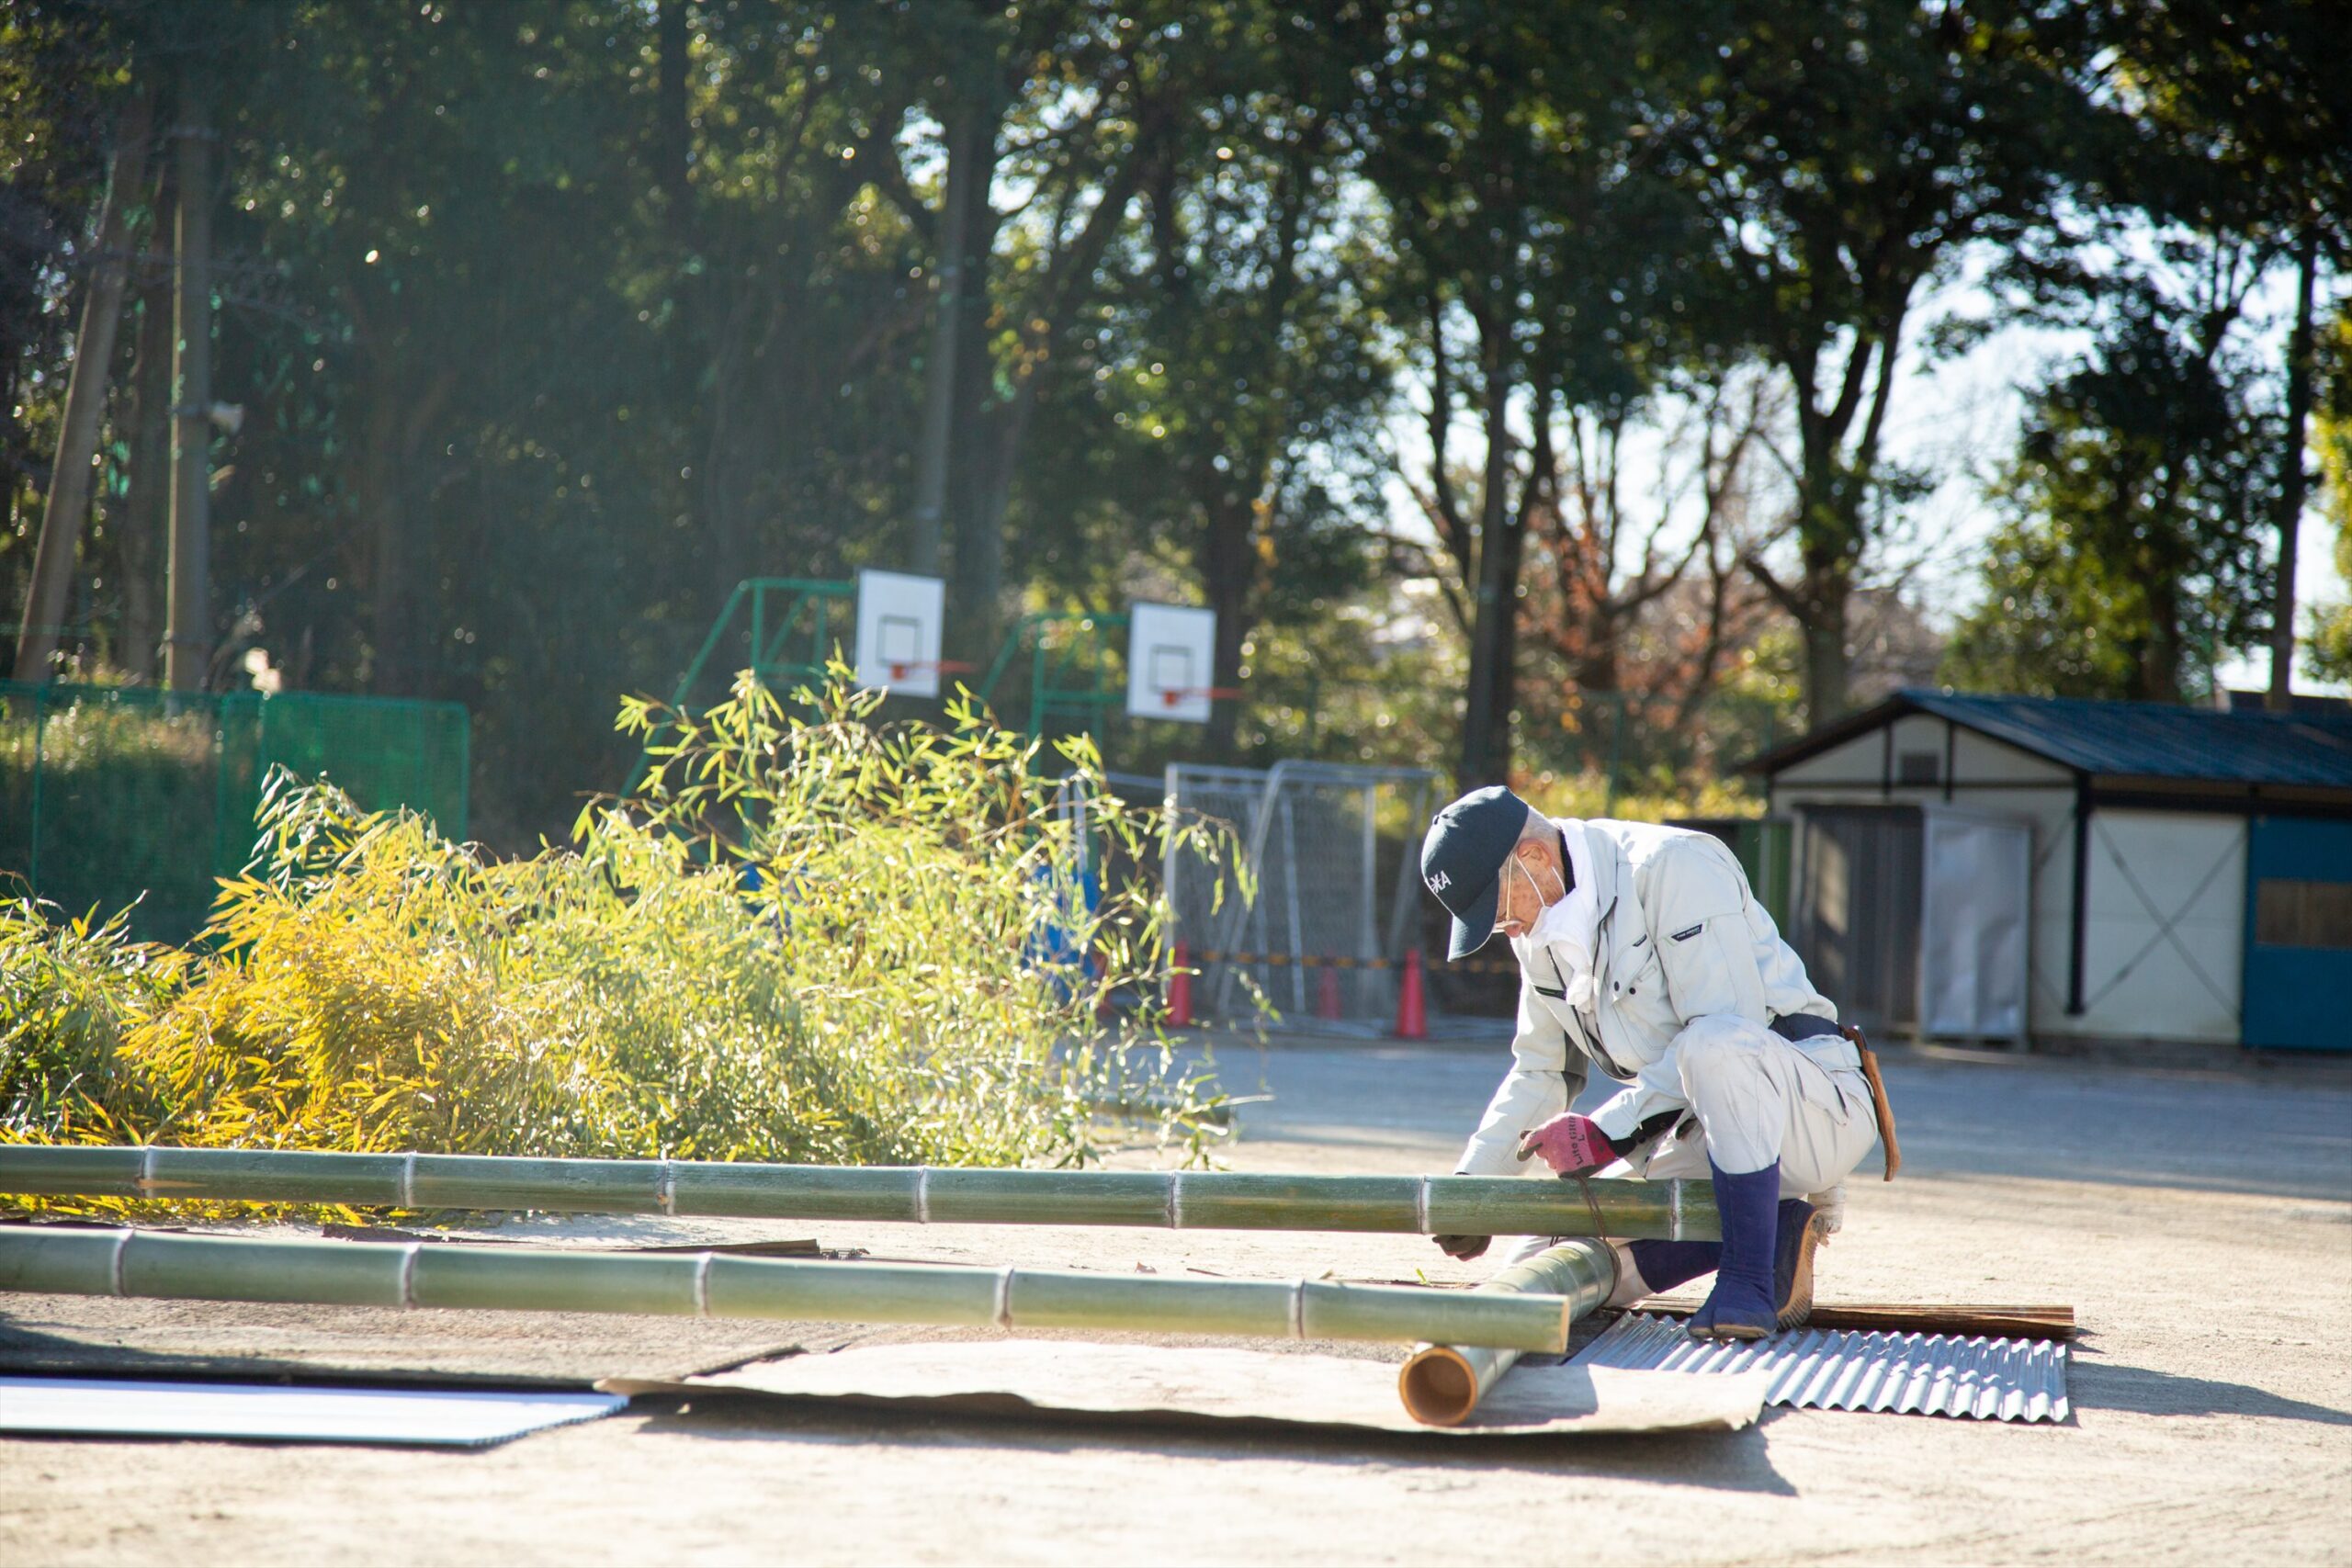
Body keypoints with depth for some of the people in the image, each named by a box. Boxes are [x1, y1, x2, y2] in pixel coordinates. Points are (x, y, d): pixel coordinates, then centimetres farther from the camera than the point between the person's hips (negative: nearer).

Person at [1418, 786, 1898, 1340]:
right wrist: (1471, 1185, 5)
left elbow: (1728, 1029, -25)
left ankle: (1748, 1286, -30)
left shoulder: (1672, 867, -16)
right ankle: (1778, 1227, 1)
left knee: (1713, 1045, -41)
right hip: (1696, 1128, 8)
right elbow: (1541, 1072, 19)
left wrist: (1610, 1127, -26)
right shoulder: (1542, 931, 9)